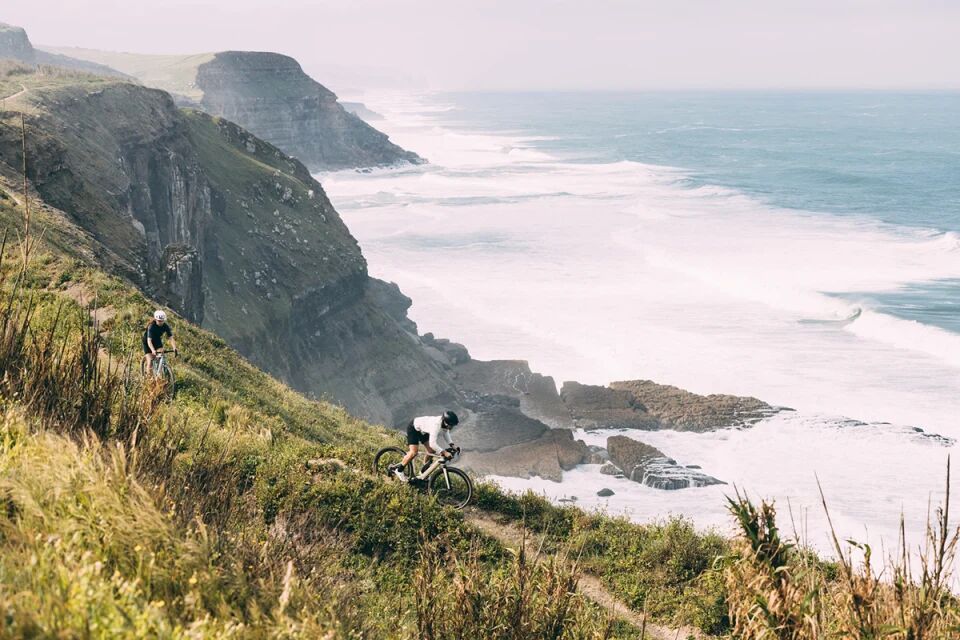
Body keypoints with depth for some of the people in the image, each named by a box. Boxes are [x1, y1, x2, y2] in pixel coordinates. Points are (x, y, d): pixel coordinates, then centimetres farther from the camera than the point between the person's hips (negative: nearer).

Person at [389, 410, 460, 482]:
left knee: (431, 451, 3)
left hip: (423, 431, 9)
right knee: (414, 452, -21)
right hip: (413, 428, -9)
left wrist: (450, 444, -6)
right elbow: (432, 443, -45)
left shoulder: (445, 423, -17)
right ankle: (398, 470, -3)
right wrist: (444, 452, -49)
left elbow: (445, 432, 6)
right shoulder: (436, 425, -41)